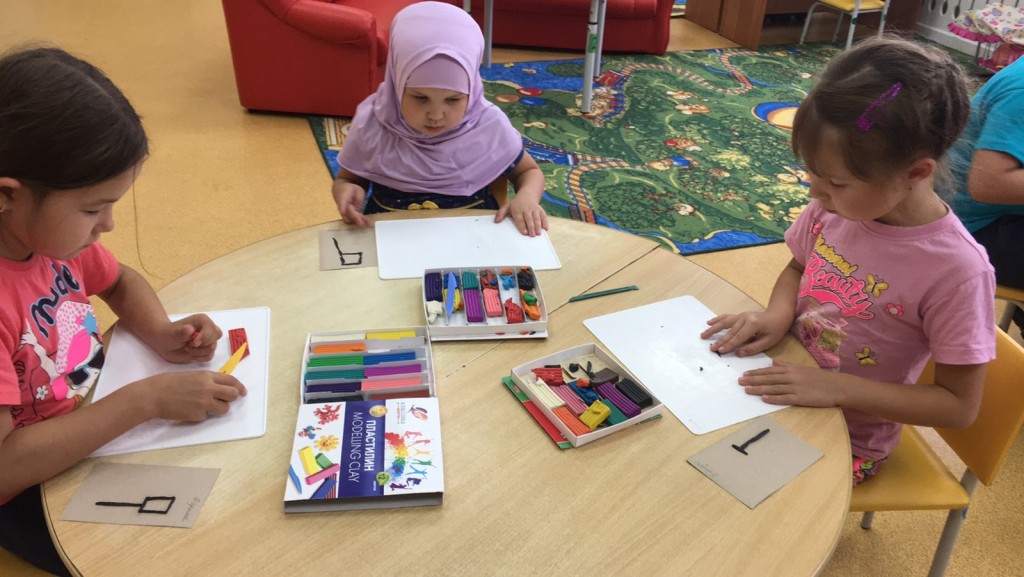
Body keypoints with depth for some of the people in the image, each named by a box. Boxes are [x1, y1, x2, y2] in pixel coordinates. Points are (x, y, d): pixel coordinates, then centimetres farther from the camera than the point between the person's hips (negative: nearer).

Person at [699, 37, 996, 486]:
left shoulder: (955, 269, -26)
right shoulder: (835, 206, -12)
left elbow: (959, 406, -17)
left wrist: (837, 388, -26)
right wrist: (778, 315, -12)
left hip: (847, 441, -4)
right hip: (781, 384, 5)